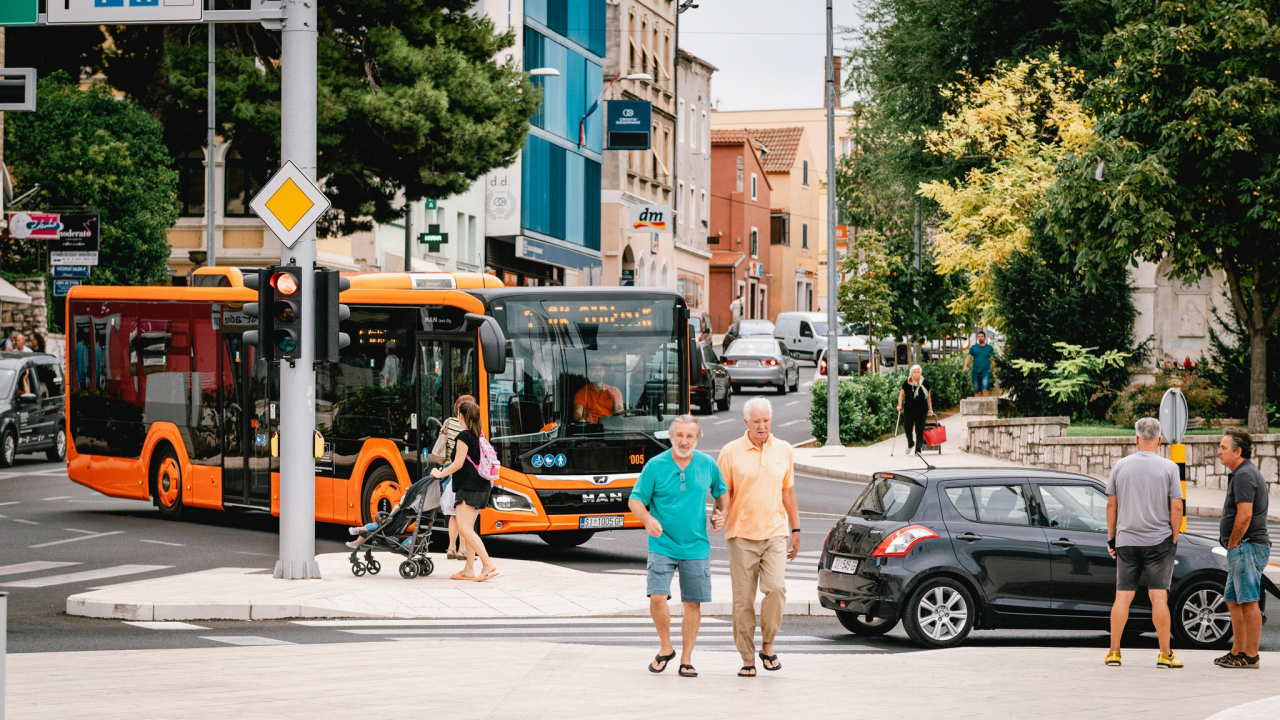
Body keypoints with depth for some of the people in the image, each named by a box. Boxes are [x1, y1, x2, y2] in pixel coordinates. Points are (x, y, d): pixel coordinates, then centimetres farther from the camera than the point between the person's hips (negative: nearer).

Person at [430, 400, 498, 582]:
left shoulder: (464, 436, -12)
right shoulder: (479, 436, 15)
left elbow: (458, 464, -17)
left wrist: (440, 474, -3)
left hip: (468, 488, -10)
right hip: (481, 487, 10)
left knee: (465, 528, -13)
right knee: (468, 529, 11)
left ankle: (488, 565, -22)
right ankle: (468, 570, 10)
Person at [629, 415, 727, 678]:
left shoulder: (707, 465, 3)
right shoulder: (655, 466, -5)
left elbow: (722, 491, 20)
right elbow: (635, 500, -3)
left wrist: (721, 514, 2)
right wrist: (647, 518, -23)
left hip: (696, 546, 2)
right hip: (662, 545, -2)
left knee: (693, 603, 4)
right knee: (657, 597, -15)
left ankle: (686, 659, 15)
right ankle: (665, 648, 8)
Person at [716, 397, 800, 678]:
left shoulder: (783, 450, 9)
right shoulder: (731, 452, 1)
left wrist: (795, 530, 16)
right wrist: (720, 518, -14)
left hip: (775, 532, 1)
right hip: (741, 535, -1)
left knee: (776, 588, -15)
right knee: (743, 599, 0)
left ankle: (768, 645, 4)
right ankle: (747, 658, 8)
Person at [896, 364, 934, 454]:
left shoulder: (924, 384, 1)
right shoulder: (907, 383, -2)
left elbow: (928, 397, 9)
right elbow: (901, 394, 7)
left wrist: (930, 409, 9)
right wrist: (900, 405, -4)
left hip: (921, 410, 0)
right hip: (909, 410, 0)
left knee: (920, 430, -1)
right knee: (908, 428, 0)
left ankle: (918, 448, 4)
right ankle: (910, 444, 27)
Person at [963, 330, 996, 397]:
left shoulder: (989, 348, 8)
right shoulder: (973, 348, 10)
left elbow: (993, 360, 9)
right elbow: (968, 357, 3)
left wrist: (994, 372, 4)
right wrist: (965, 366, -15)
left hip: (986, 372, -2)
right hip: (975, 372, 2)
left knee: (985, 390, -16)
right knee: (977, 392, 5)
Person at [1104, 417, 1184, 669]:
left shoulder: (1120, 466, 2)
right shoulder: (1168, 468, -4)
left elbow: (1111, 505, 6)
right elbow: (1176, 507, -7)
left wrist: (1111, 537, 14)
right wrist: (1174, 538, 3)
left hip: (1126, 541, 2)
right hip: (1159, 541, -2)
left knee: (1122, 596, 6)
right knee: (1159, 596, -1)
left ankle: (1114, 651, 8)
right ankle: (1165, 654, 0)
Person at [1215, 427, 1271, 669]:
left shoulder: (1244, 475, -15)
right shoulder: (1242, 473, 19)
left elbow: (1244, 515, -23)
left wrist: (1232, 544, -14)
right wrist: (1232, 548, 18)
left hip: (1247, 547, -11)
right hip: (1241, 549, 11)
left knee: (1248, 602, -8)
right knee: (1234, 601, 15)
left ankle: (1251, 656, -7)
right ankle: (1237, 652, 21)